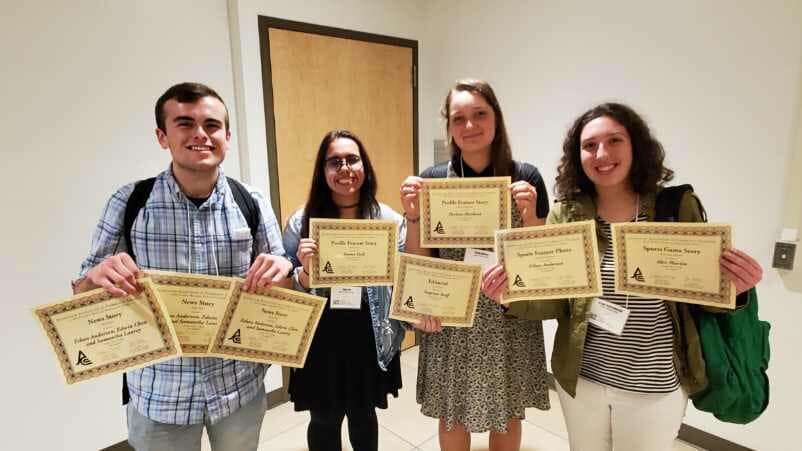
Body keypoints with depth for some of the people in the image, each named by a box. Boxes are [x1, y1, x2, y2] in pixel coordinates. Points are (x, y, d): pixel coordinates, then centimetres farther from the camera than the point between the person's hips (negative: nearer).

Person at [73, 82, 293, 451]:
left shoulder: (251, 203, -7)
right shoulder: (128, 202, -9)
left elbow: (282, 291, 0)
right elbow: (82, 296, -2)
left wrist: (282, 271, -22)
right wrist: (97, 278, -24)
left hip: (240, 387, 1)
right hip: (158, 394, 0)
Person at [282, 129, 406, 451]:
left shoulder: (390, 220, -6)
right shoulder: (301, 221, -6)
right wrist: (305, 269, -21)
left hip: (370, 339, 1)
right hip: (319, 340, 0)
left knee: (363, 414, 22)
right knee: (324, 420, 17)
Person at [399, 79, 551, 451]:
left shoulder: (526, 178, -6)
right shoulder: (431, 180, -5)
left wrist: (529, 215, -19)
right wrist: (412, 217, -17)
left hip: (509, 322, 0)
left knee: (507, 414, 18)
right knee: (452, 414, 17)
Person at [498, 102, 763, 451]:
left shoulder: (678, 207, -9)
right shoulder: (565, 215, -8)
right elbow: (555, 302, -8)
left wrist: (734, 288, -22)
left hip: (656, 387, -1)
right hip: (579, 378, 1)